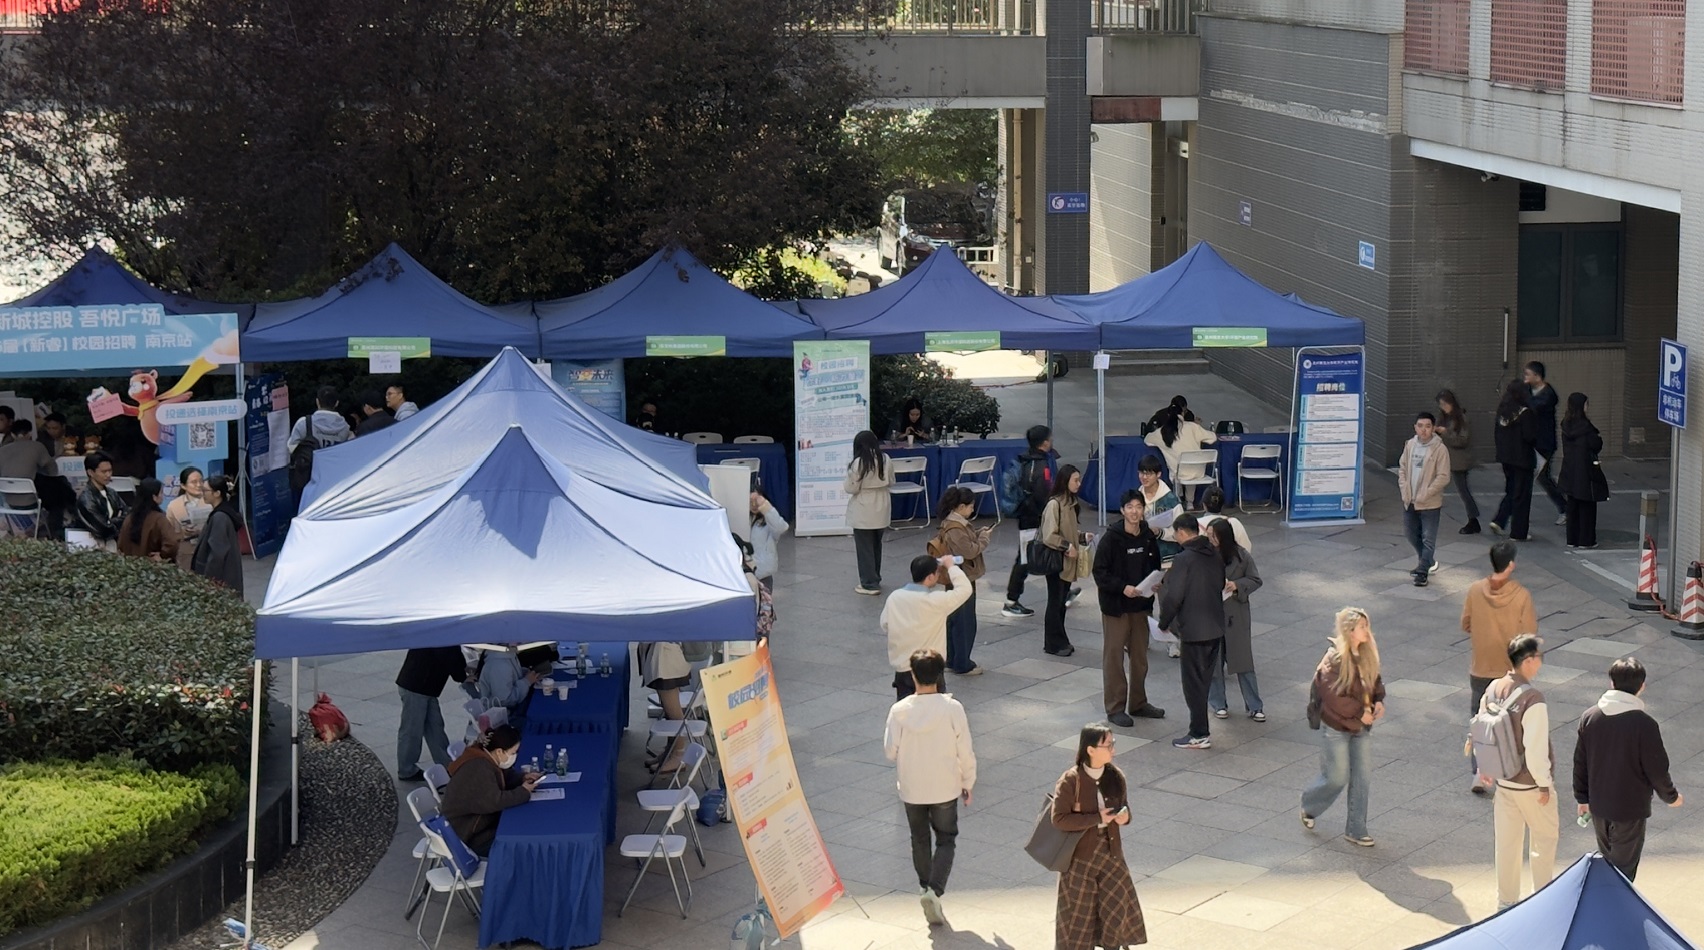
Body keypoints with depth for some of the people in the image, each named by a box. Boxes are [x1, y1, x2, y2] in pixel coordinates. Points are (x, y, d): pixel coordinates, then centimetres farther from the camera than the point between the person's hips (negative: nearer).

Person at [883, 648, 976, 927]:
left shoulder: (899, 710, -14)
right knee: (946, 840, 12)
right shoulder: (952, 708, -15)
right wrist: (968, 783, 6)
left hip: (912, 789, 1)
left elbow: (891, 752, -7)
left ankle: (925, 888, 32)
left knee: (920, 839, 22)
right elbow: (965, 751, -9)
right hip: (945, 788, -1)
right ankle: (935, 890, -7)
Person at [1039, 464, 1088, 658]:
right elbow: (1049, 536, -19)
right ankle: (1054, 643, 7)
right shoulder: (1054, 504, -17)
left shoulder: (1071, 503, 10)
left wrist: (1082, 537, 3)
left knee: (1061, 602, 13)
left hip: (1067, 561, 8)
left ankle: (1060, 641, 20)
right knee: (1055, 602, 0)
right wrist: (1067, 546, -18)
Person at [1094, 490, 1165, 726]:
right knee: (1114, 657, 2)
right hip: (1115, 606, -5)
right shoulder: (1111, 538, -14)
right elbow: (1100, 572, -13)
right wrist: (1123, 587, -24)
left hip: (1140, 605, 5)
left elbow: (1155, 567, 12)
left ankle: (1138, 703, 28)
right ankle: (1115, 708, 9)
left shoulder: (1149, 538, 0)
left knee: (1140, 657, 15)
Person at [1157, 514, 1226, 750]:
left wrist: (1164, 622, -3)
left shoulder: (1184, 559, -17)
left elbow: (1174, 596, -19)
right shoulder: (1216, 556, 5)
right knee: (1205, 679, 17)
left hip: (1193, 630, -7)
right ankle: (1200, 728, 25)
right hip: (1216, 627, 7)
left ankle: (1199, 735, 4)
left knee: (1193, 683, 1)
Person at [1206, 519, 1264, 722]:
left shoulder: (1241, 557, -8)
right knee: (1213, 661, 9)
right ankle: (1218, 704, 24)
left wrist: (1237, 585, -16)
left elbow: (1255, 581, 1)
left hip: (1236, 616, 0)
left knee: (1244, 660, 4)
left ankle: (1254, 706, 11)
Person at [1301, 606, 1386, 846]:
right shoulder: (1334, 658, -22)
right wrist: (1360, 712, -20)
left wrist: (1378, 701, -4)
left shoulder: (1367, 654, 0)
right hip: (1336, 727, -7)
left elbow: (1375, 681, 15)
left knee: (1362, 778, 7)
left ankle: (1356, 830, 19)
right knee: (1337, 777, 3)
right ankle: (1309, 807, 32)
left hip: (1361, 727, 7)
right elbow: (1333, 696, -23)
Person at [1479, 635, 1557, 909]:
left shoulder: (1493, 690, -4)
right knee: (1545, 837, 14)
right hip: (1530, 783, -6)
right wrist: (1543, 783, -13)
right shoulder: (1533, 699, -26)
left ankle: (1506, 900, 25)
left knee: (1507, 842, 16)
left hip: (1502, 780, 6)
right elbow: (1535, 748, -25)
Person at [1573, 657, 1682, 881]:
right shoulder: (1645, 724, -20)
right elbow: (1656, 768, -12)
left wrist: (1582, 797, 16)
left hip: (1598, 805, 5)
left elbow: (1580, 762, 3)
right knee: (1623, 869, 6)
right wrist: (1671, 797, 7)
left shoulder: (1590, 717, -5)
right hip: (1630, 808, -5)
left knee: (1606, 862, 22)